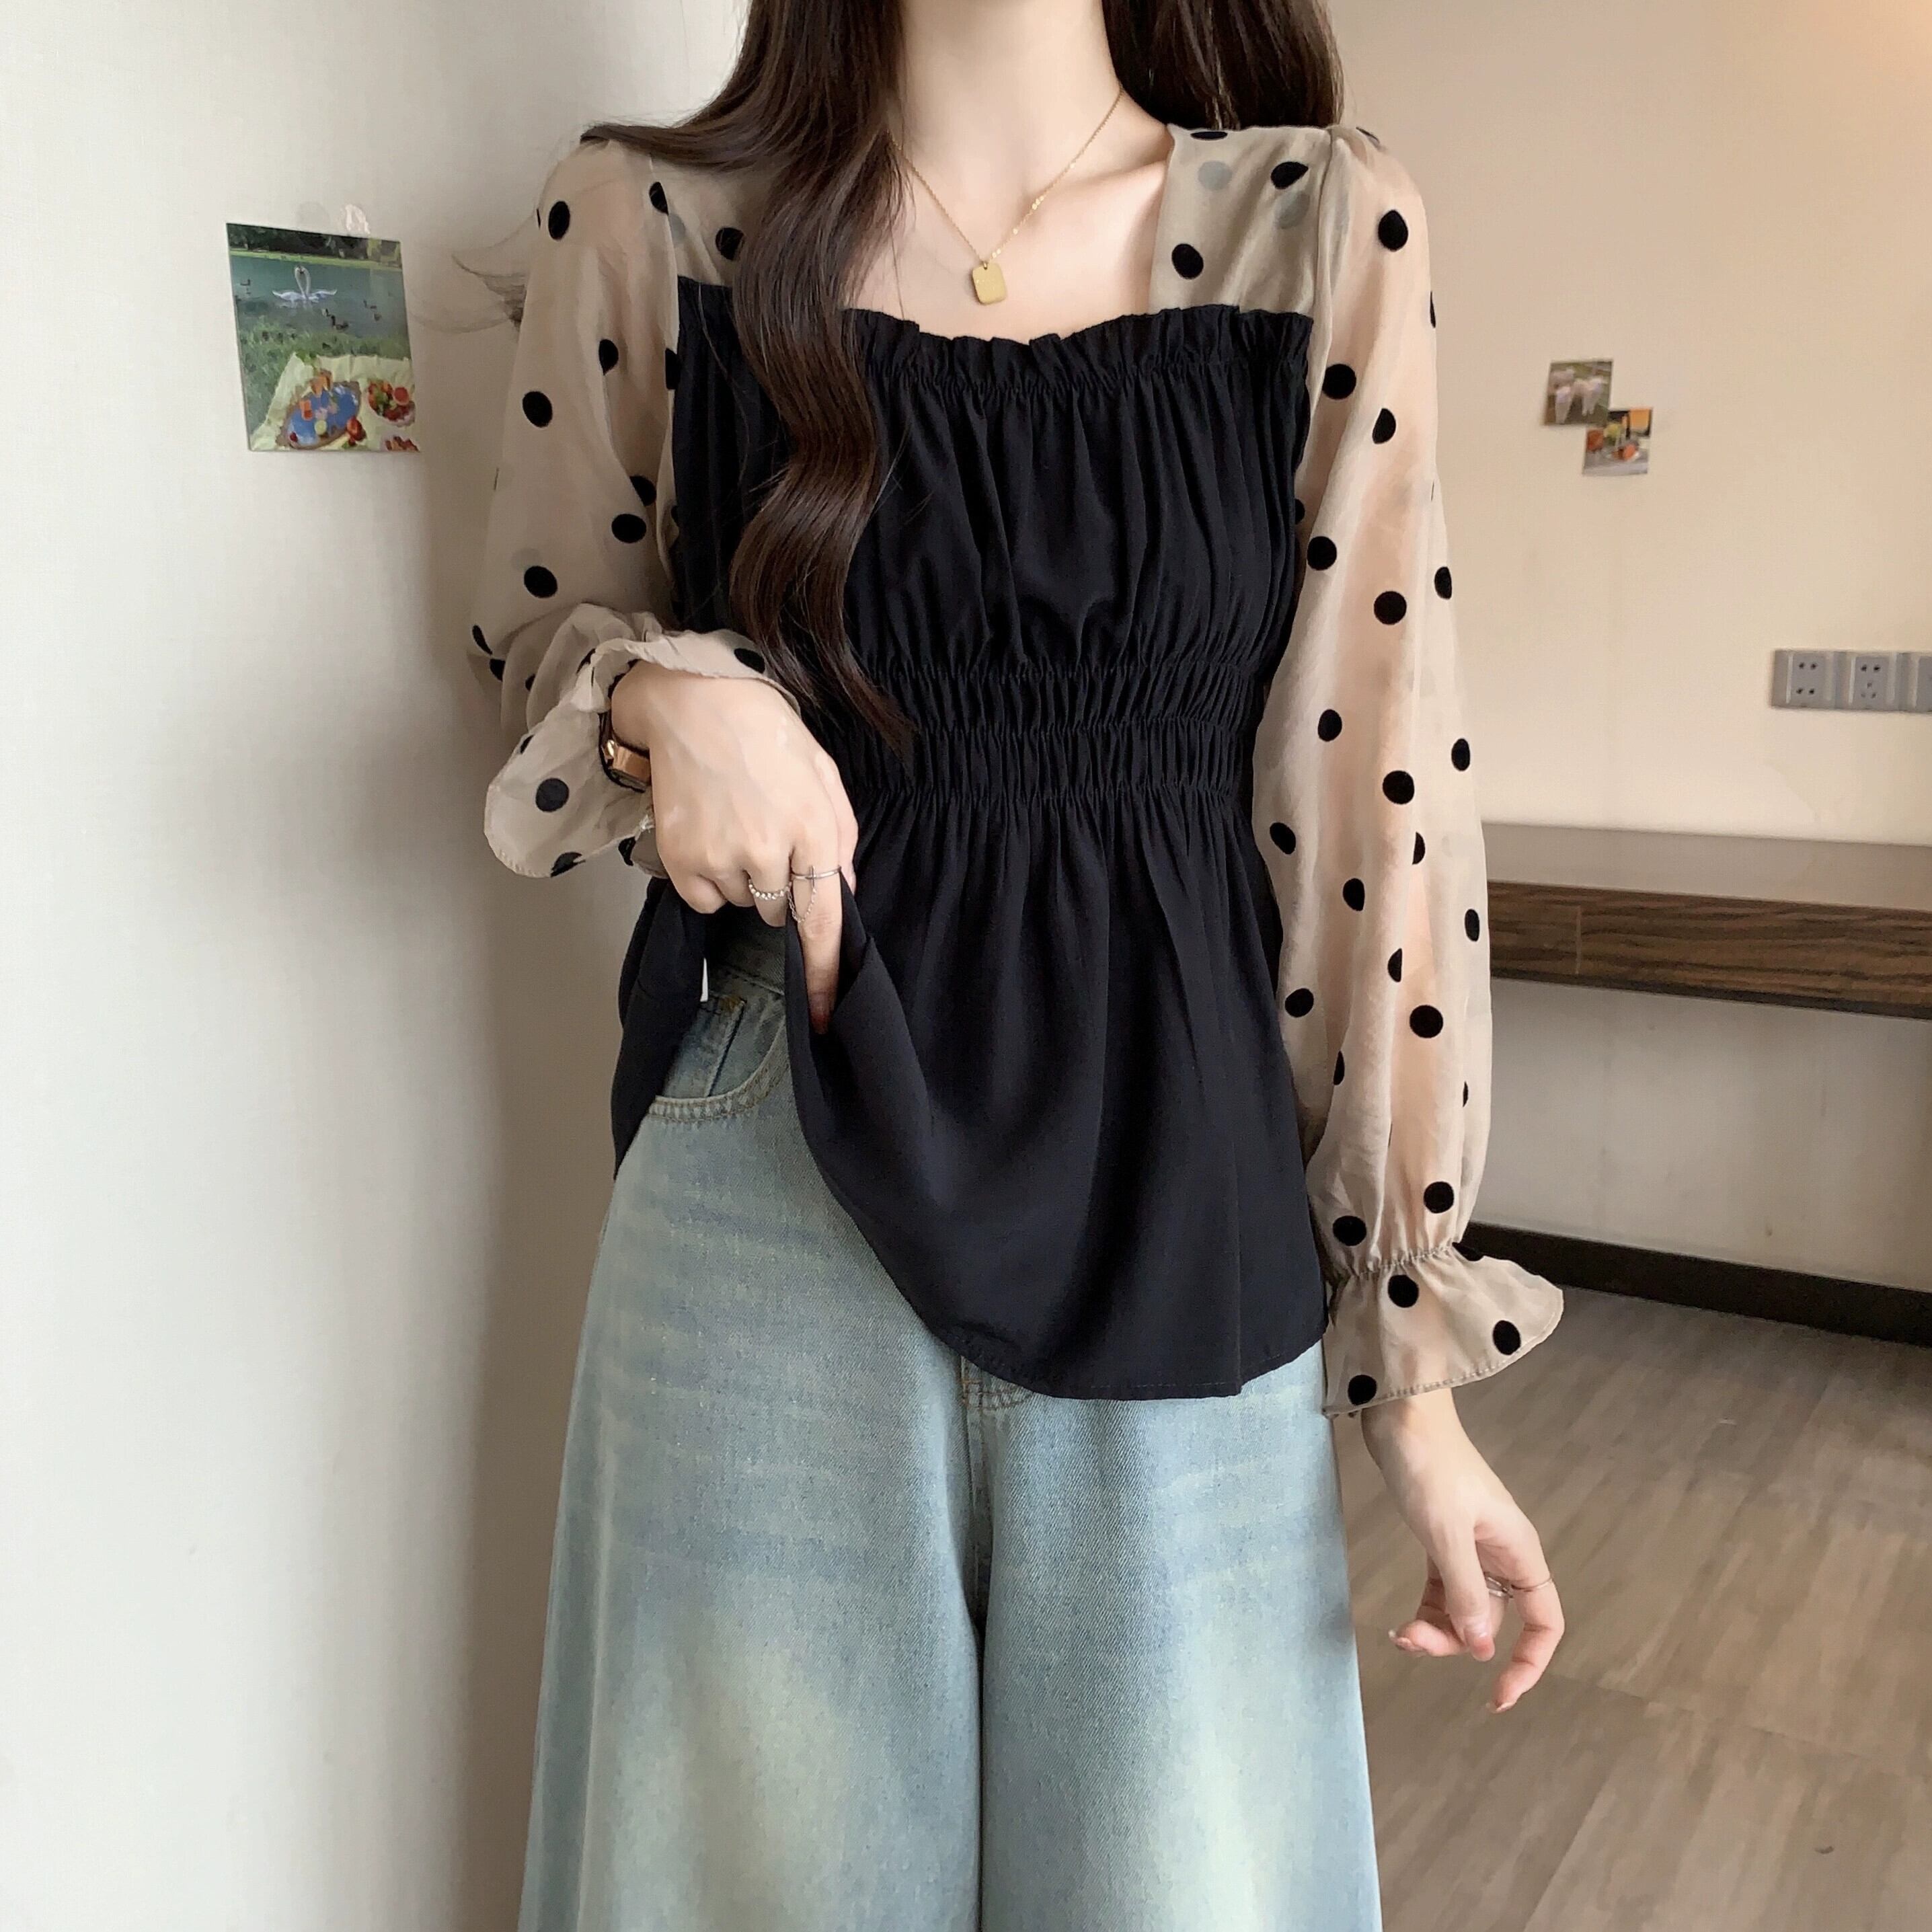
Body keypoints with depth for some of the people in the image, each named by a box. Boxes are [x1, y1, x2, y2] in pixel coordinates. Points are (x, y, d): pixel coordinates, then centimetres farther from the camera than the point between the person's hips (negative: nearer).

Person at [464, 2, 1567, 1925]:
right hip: (777, 1206, 0)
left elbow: (1375, 802, -2)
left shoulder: (1326, 226, -1)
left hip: (1179, 1217, 1)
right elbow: (538, 633, 13)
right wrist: (664, 693, -13)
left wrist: (1419, 1362, -3)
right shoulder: (649, 219, 0)